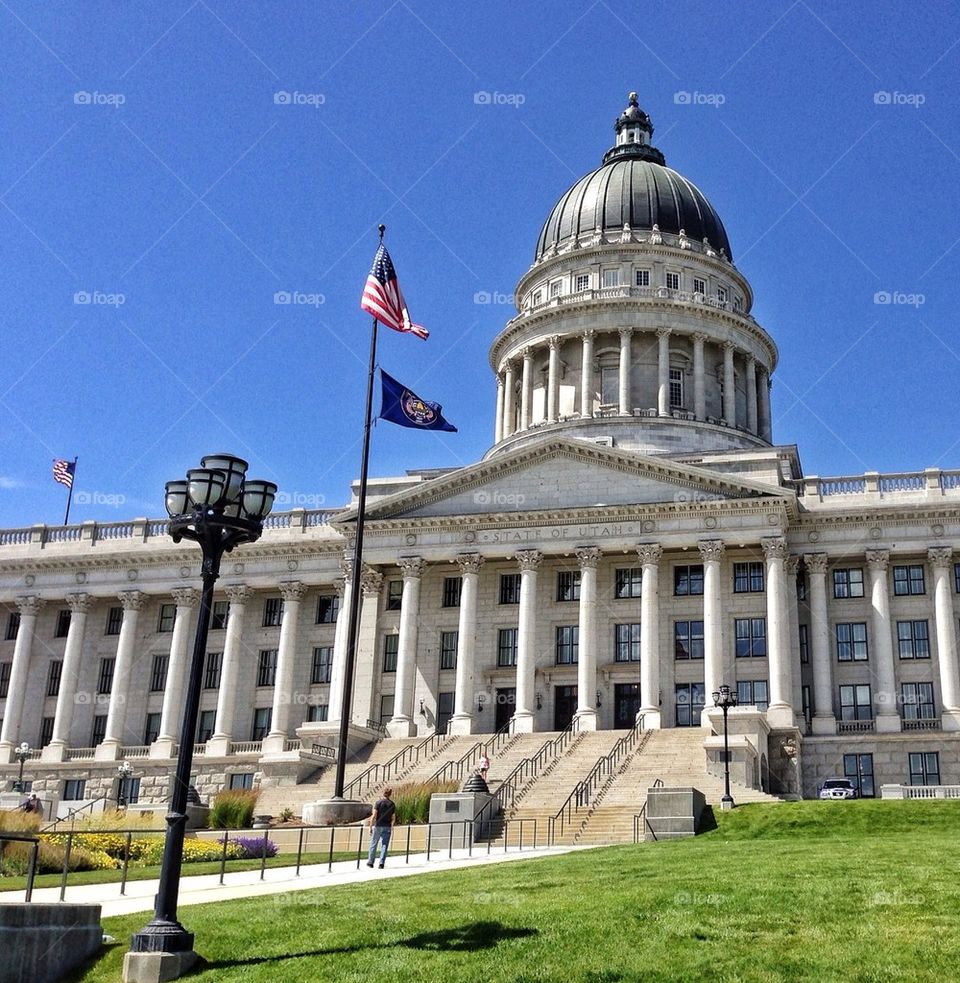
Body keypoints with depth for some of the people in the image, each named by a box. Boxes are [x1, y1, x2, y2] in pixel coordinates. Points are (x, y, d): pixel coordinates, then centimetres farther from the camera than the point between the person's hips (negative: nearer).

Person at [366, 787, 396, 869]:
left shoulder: (379, 802, -6)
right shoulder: (392, 804, 4)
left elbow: (374, 816, -9)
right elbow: (393, 818, 8)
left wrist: (370, 827, -4)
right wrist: (391, 826, 24)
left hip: (378, 826, -2)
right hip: (387, 827, 2)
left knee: (373, 844, 9)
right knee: (384, 845, 5)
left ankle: (370, 862, 16)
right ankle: (381, 863, -4)